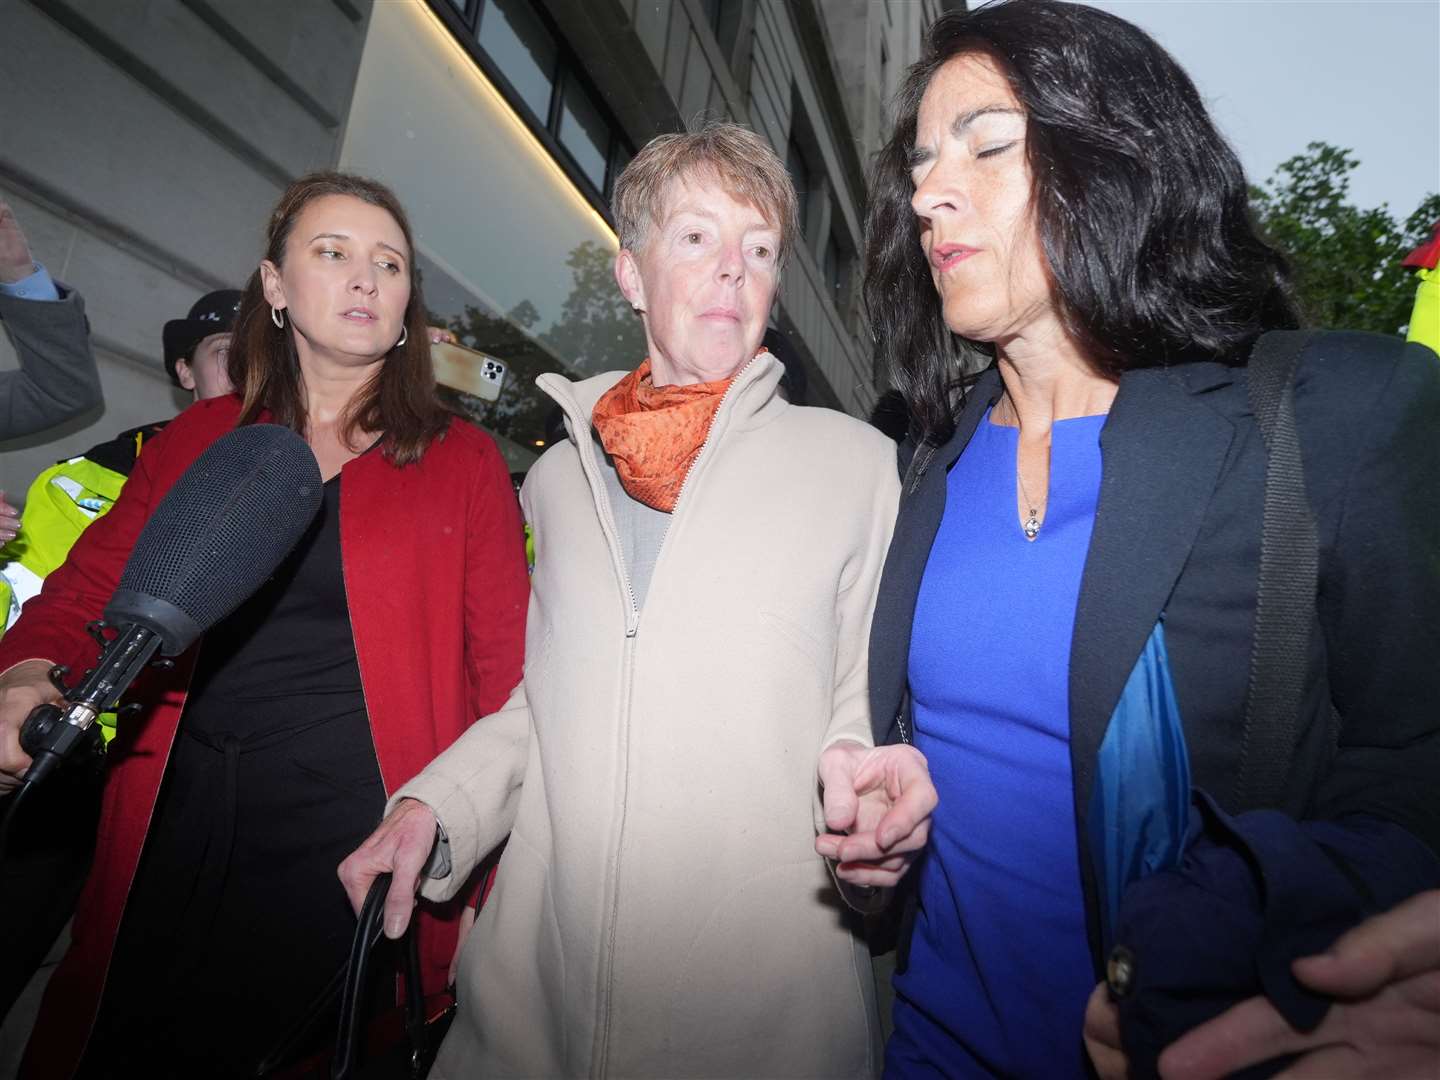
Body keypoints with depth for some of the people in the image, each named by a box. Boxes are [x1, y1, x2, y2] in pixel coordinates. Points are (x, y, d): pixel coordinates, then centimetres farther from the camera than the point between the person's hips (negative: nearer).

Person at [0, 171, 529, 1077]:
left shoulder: (464, 461, -1)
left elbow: (505, 670, -3)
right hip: (175, 838, 3)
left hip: (357, 838, -2)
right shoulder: (199, 438, 8)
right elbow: (82, 595, 9)